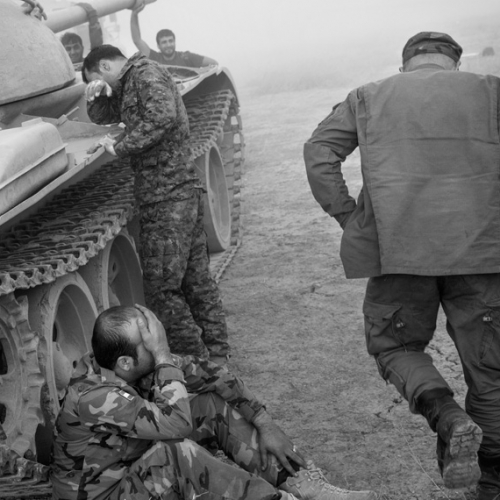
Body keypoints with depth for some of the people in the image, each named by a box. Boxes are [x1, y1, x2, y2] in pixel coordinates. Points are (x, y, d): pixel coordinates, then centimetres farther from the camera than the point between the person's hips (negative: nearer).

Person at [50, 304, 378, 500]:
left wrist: (264, 424, -9)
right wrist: (163, 355, -35)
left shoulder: (143, 363, -10)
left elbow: (207, 373, -4)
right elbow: (177, 425, -39)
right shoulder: (96, 397, -33)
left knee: (219, 405, -7)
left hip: (143, 464, 8)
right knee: (177, 452, -36)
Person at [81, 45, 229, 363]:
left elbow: (163, 116, -25)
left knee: (162, 287, -6)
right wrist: (97, 97, 9)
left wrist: (121, 147, -17)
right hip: (186, 192, 10)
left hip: (167, 196, -10)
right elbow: (101, 117, 32)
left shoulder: (145, 73, -7)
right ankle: (216, 355, 21)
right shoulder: (130, 87, 23)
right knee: (197, 279, 13)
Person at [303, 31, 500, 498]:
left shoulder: (368, 97, 16)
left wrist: (347, 217, 8)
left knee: (393, 342, 19)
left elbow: (319, 150, 7)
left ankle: (447, 417, -8)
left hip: (396, 246, 0)